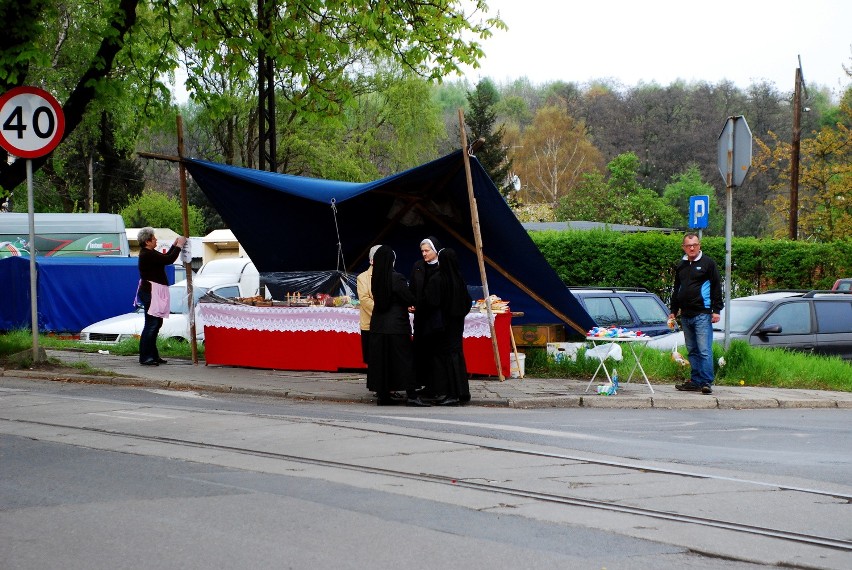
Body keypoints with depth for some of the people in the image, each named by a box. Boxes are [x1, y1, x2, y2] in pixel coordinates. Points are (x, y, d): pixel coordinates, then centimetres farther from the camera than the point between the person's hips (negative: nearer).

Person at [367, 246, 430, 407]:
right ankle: (411, 396, -7)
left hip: (378, 325, 6)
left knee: (380, 360, 9)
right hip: (397, 325, -6)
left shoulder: (376, 279, 4)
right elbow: (410, 299, -13)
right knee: (404, 359, -3)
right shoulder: (396, 278, -14)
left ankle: (383, 395, 11)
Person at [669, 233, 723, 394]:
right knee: (692, 350, 9)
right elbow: (676, 290, 25)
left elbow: (716, 287, -3)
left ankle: (706, 382, -12)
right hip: (685, 315, 7)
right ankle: (695, 381, 13)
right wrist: (673, 311, 21)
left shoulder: (708, 263, -1)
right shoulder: (681, 266, 16)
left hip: (702, 314, -7)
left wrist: (716, 310, -9)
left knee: (705, 350, -10)